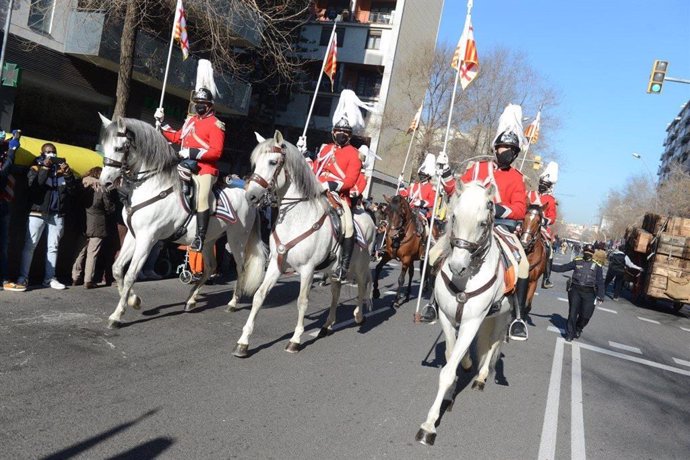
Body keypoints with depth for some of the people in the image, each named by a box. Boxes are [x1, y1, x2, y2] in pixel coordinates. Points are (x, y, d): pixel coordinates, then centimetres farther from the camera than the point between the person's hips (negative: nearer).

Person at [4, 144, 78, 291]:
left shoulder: (62, 168, 14)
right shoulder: (37, 167, 5)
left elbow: (73, 191, 4)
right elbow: (33, 185, -15)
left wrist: (68, 174, -10)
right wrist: (45, 168, -16)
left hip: (57, 214, 3)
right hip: (38, 212, -3)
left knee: (53, 247, 5)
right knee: (29, 245, -6)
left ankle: (50, 278, 9)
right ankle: (23, 278, -4)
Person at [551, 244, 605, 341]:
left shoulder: (597, 266, 4)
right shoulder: (577, 262, 7)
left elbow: (600, 282, 2)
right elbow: (562, 268, 9)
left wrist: (600, 296, -5)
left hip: (589, 293, 0)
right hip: (575, 290, 0)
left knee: (586, 315, 1)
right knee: (573, 313, 0)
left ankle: (578, 329, 31)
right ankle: (570, 334, 13)